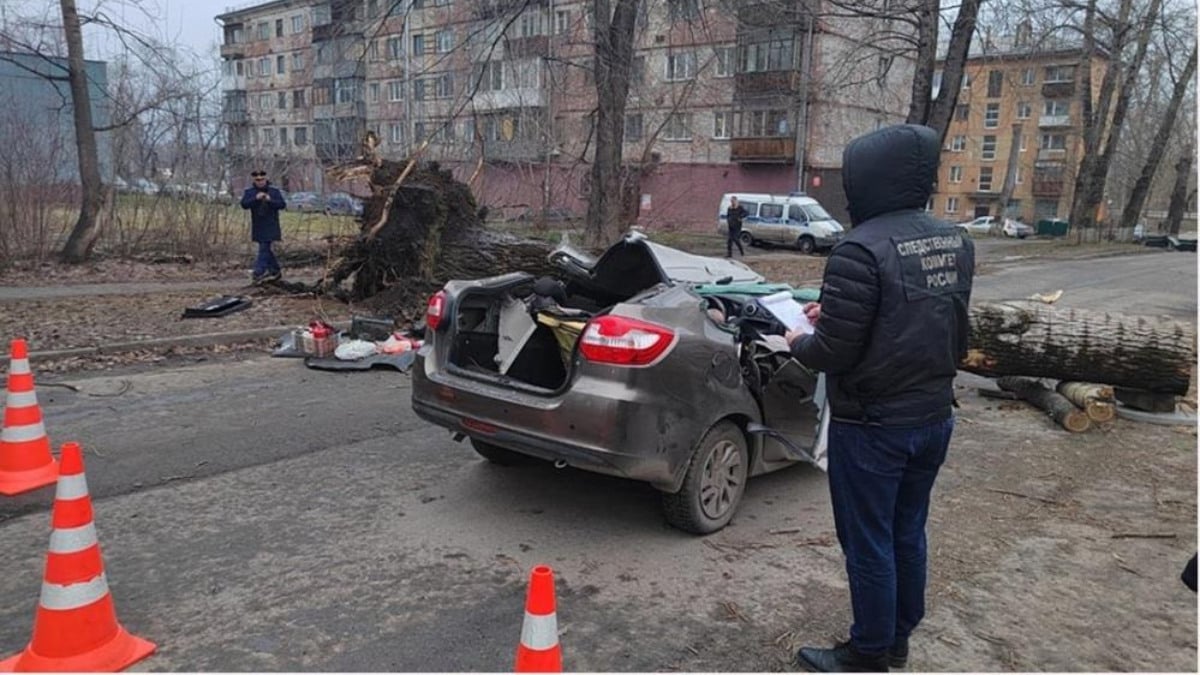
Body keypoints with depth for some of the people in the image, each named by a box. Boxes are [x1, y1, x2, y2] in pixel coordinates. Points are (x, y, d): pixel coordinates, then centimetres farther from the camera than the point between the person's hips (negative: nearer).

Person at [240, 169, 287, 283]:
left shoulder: (274, 191, 1)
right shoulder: (249, 192, 5)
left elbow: (282, 205, -5)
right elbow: (244, 204, -9)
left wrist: (270, 200, -20)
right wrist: (256, 198, -22)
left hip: (270, 226, -4)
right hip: (257, 226, 4)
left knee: (264, 248, -12)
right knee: (265, 248, 10)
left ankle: (259, 272, -15)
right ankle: (276, 270, 22)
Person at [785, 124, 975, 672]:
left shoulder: (862, 249, -23)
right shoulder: (956, 243, 3)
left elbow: (834, 354, -22)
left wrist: (800, 343, 0)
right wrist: (836, 315, 15)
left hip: (873, 425, -8)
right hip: (933, 416, 8)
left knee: (867, 544, 8)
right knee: (907, 535, 21)